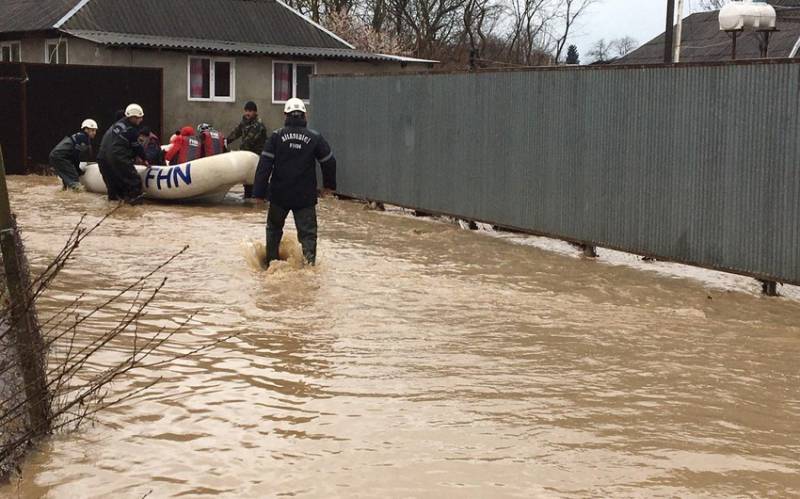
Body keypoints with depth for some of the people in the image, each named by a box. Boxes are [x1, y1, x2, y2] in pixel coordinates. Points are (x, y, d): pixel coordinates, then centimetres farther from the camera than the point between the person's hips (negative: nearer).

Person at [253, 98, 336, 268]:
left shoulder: (277, 136, -5)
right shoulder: (315, 137, -2)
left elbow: (264, 164, -8)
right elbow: (329, 162, 7)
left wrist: (259, 192, -5)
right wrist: (329, 185, 23)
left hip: (279, 195, 1)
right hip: (305, 196, 0)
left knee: (274, 228, 20)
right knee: (308, 232, 1)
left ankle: (271, 262, 25)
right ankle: (310, 260, -19)